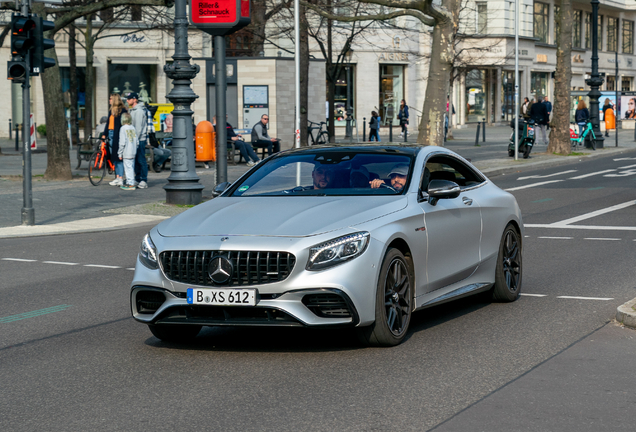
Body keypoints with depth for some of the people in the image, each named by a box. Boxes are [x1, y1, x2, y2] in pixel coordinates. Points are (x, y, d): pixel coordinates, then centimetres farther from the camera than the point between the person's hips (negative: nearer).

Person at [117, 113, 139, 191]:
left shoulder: (123, 128, -10)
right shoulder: (133, 128, 9)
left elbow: (122, 143, -14)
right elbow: (137, 142, 11)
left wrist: (120, 153, -8)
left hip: (126, 153, -7)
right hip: (133, 152, 7)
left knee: (128, 167, -6)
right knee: (131, 168, 14)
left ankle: (131, 184, -9)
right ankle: (129, 183, 23)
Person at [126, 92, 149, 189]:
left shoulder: (139, 111, -14)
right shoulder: (132, 110, 17)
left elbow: (138, 127, -17)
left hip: (140, 139, -10)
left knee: (141, 160, -8)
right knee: (135, 160, 12)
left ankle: (144, 181, -7)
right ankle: (138, 179, 18)